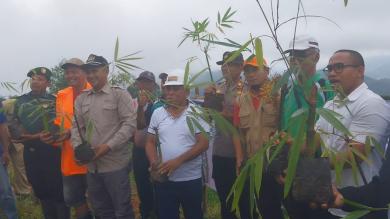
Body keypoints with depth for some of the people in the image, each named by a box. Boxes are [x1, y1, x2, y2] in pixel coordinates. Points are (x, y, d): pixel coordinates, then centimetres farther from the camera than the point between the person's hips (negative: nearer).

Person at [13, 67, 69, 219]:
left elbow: (54, 128, -13)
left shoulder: (53, 101, -4)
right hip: (30, 152, 5)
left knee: (57, 190, 0)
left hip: (50, 152, -5)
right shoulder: (21, 101, 10)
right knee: (40, 190, 15)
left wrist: (33, 137, -21)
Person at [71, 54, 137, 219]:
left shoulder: (120, 95, -4)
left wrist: (108, 146, -18)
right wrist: (78, 148, -4)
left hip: (115, 164, -5)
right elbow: (76, 127, 13)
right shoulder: (81, 99, 13)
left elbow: (130, 123, -12)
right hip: (91, 165, 6)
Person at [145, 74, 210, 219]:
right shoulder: (157, 113, 5)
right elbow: (150, 142, 8)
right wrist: (154, 163, -11)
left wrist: (178, 161, -20)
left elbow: (203, 143, -11)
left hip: (191, 179, -2)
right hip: (163, 179, 3)